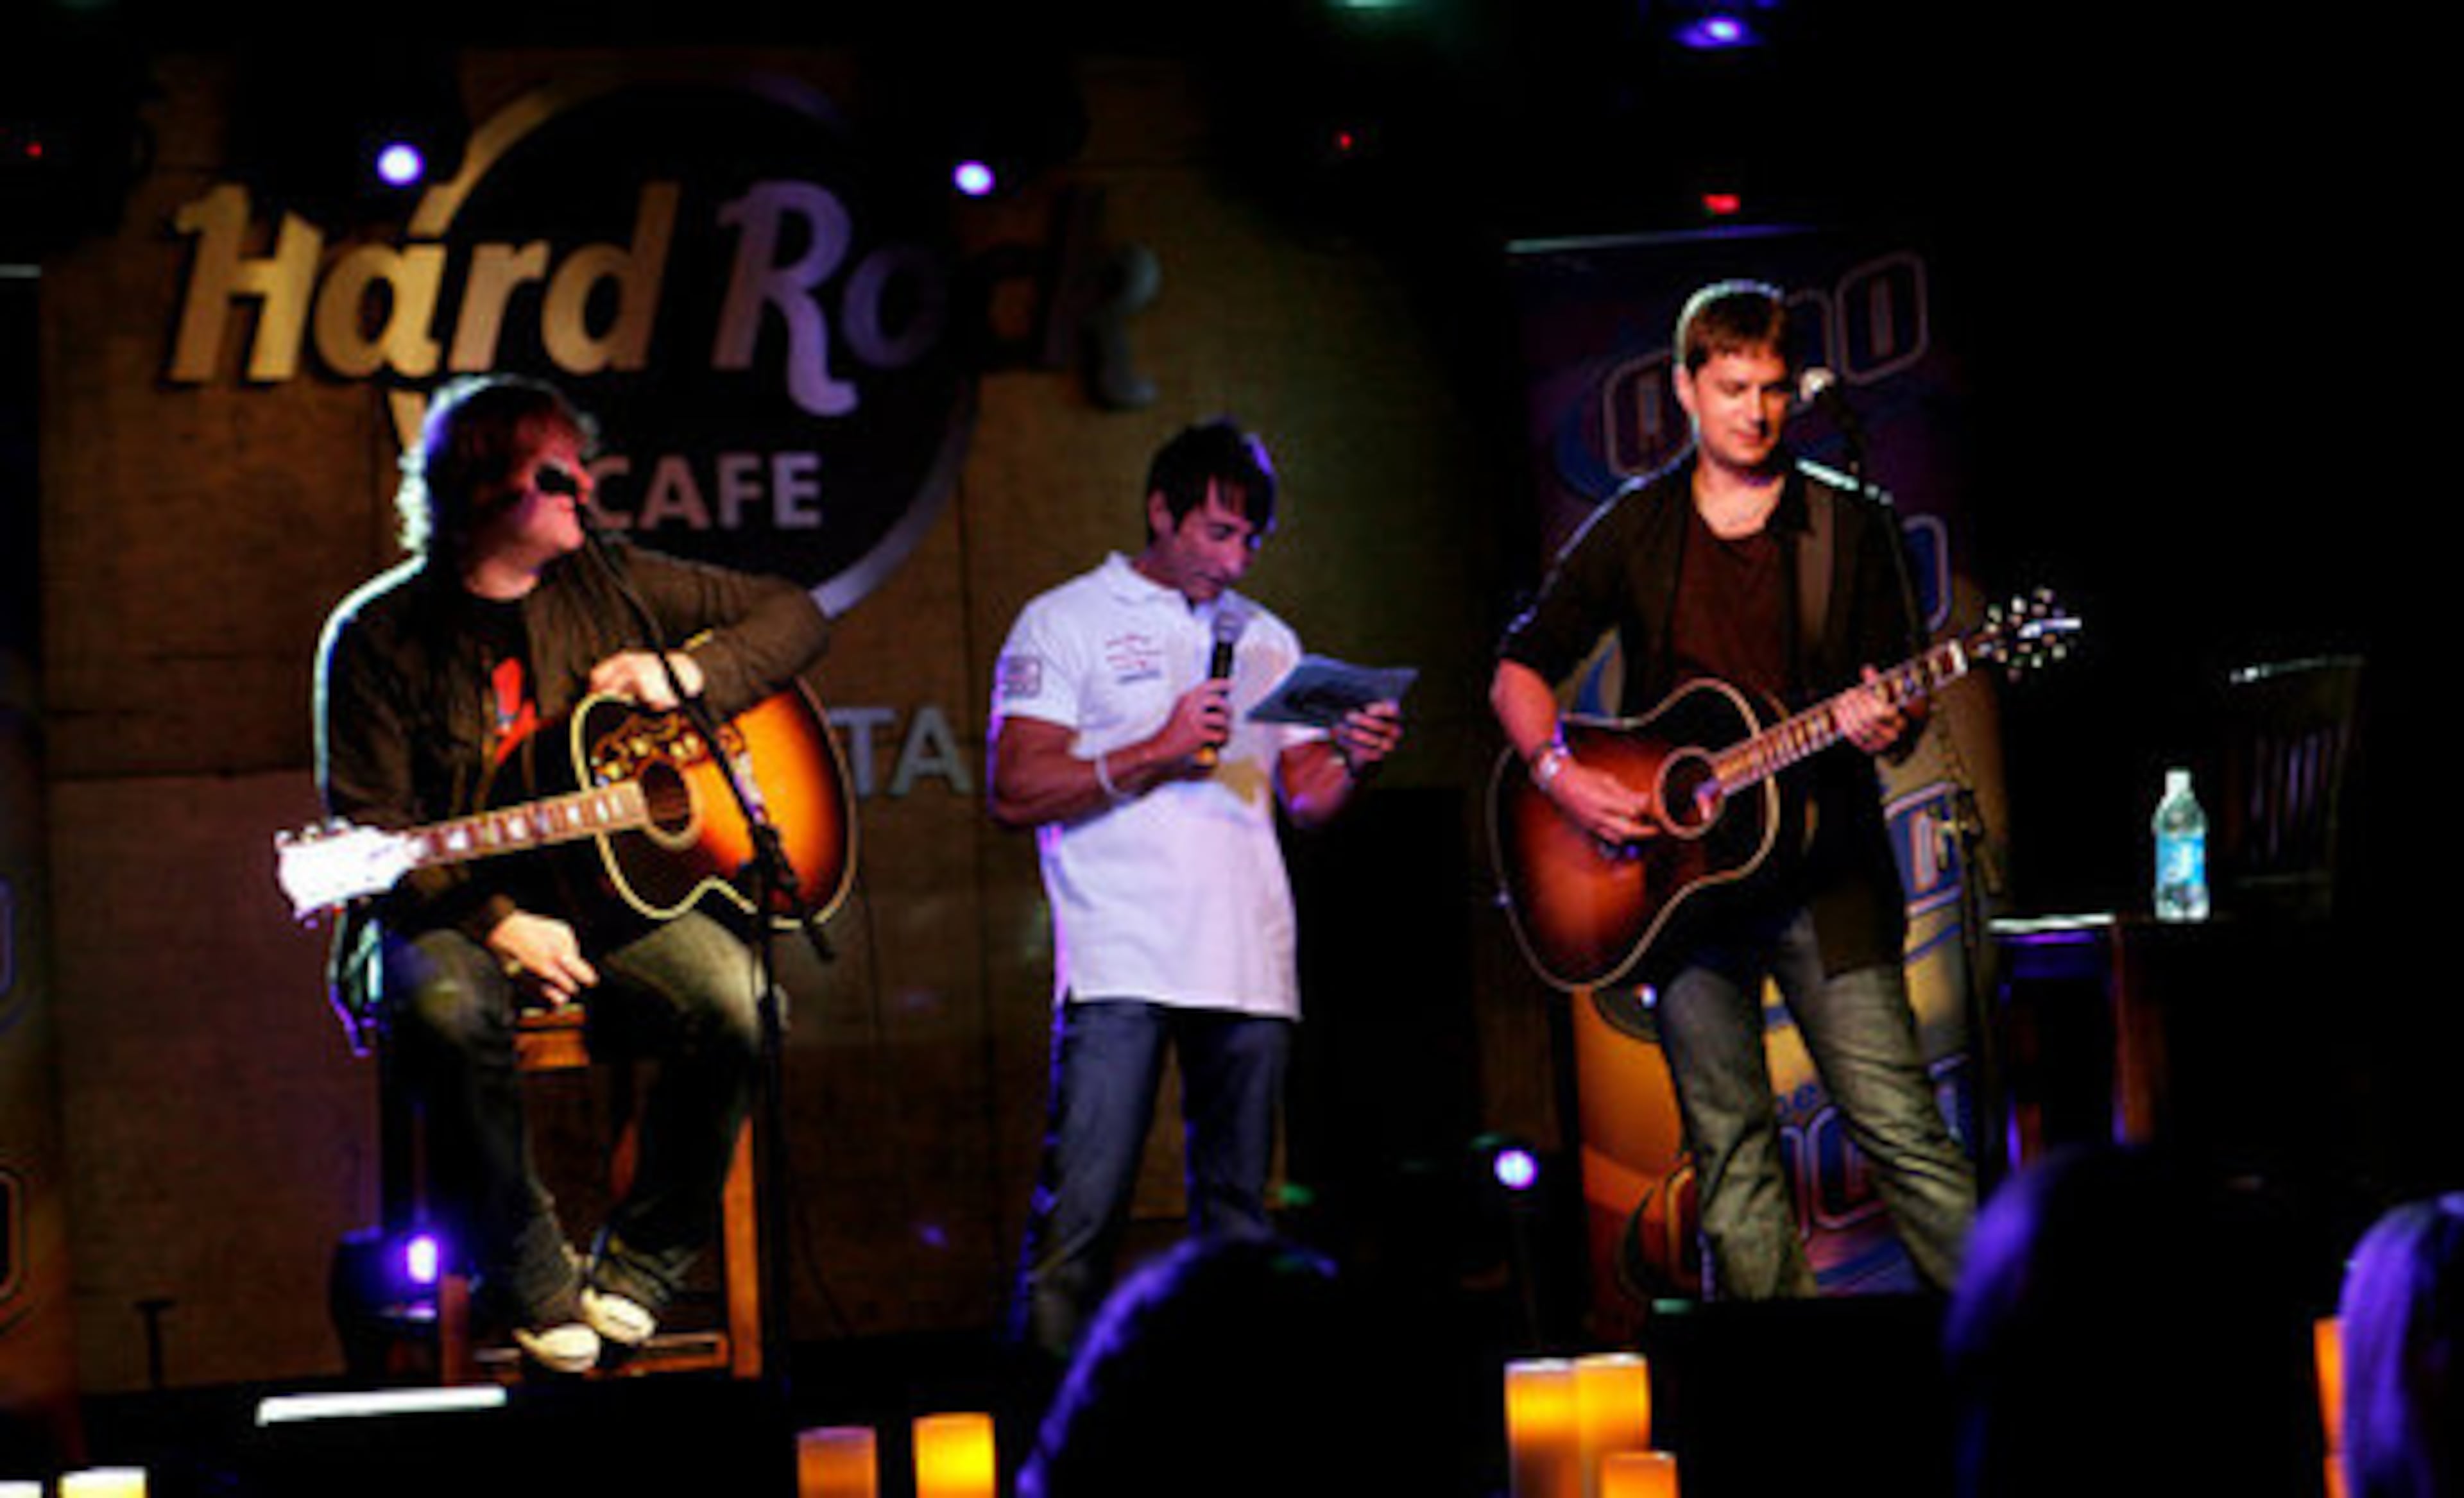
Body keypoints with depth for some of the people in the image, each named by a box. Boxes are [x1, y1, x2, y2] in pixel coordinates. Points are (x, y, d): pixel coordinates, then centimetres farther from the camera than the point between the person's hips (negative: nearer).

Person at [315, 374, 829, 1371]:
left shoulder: (612, 584, 9)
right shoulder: (379, 635, -2)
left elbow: (793, 616, 16)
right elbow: (369, 835, -7)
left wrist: (687, 677, -3)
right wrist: (497, 924, -21)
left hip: (614, 894, 3)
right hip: (454, 914, -3)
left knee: (734, 999, -28)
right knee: (449, 1010, -38)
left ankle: (639, 1267, -9)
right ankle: (530, 1282, -18)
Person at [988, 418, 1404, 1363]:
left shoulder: (1265, 639, 22)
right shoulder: (1065, 624, 7)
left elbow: (1307, 797, 18)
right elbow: (1015, 795, -3)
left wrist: (1353, 760, -4)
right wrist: (1159, 751, -11)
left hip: (1250, 966, 5)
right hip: (1120, 959, -5)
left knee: (1238, 1212, 5)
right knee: (1081, 1217, -12)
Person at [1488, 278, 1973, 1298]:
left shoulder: (1849, 527, 5)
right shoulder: (1632, 530, 8)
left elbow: (1904, 703, 6)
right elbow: (1519, 671, 11)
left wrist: (1887, 726, -17)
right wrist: (1561, 775, -6)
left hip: (1821, 874, -1)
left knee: (1900, 1130, -6)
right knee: (1729, 1154, 3)